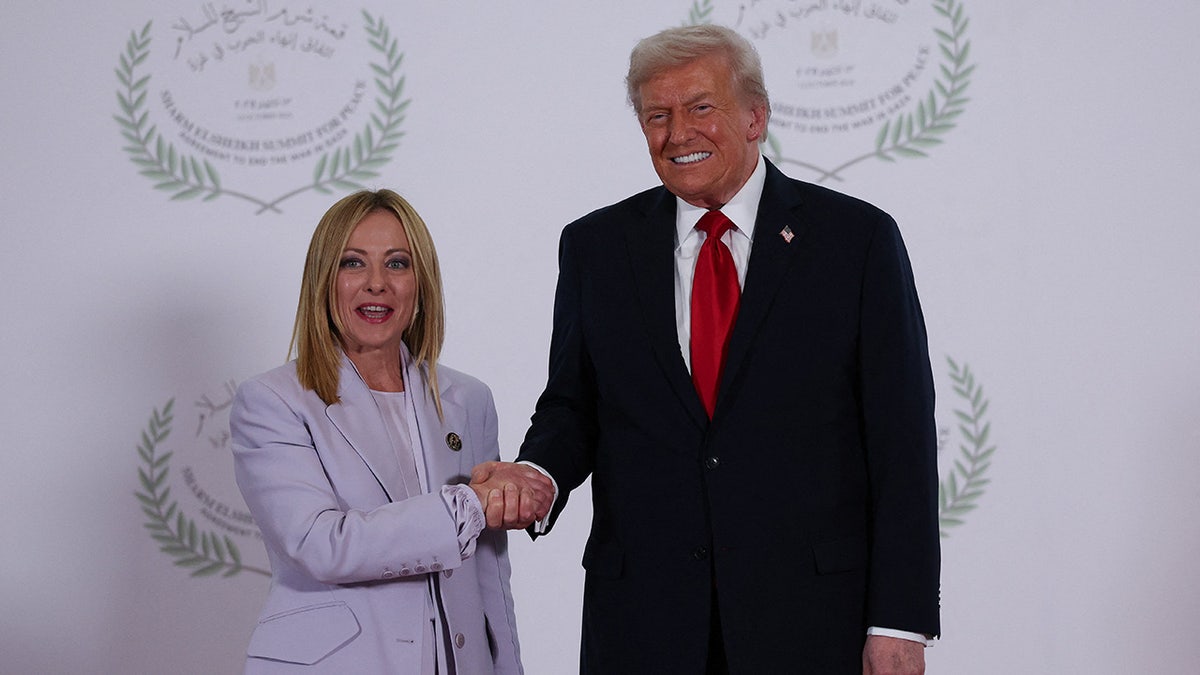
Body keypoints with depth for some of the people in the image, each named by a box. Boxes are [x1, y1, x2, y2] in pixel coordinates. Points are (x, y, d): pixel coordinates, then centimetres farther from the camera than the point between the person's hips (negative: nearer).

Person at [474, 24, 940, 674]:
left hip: (809, 619, -2)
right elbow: (572, 405, 11)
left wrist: (899, 622, -9)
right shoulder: (595, 247, 7)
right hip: (641, 620, 2)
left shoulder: (857, 238, -2)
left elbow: (901, 443, -4)